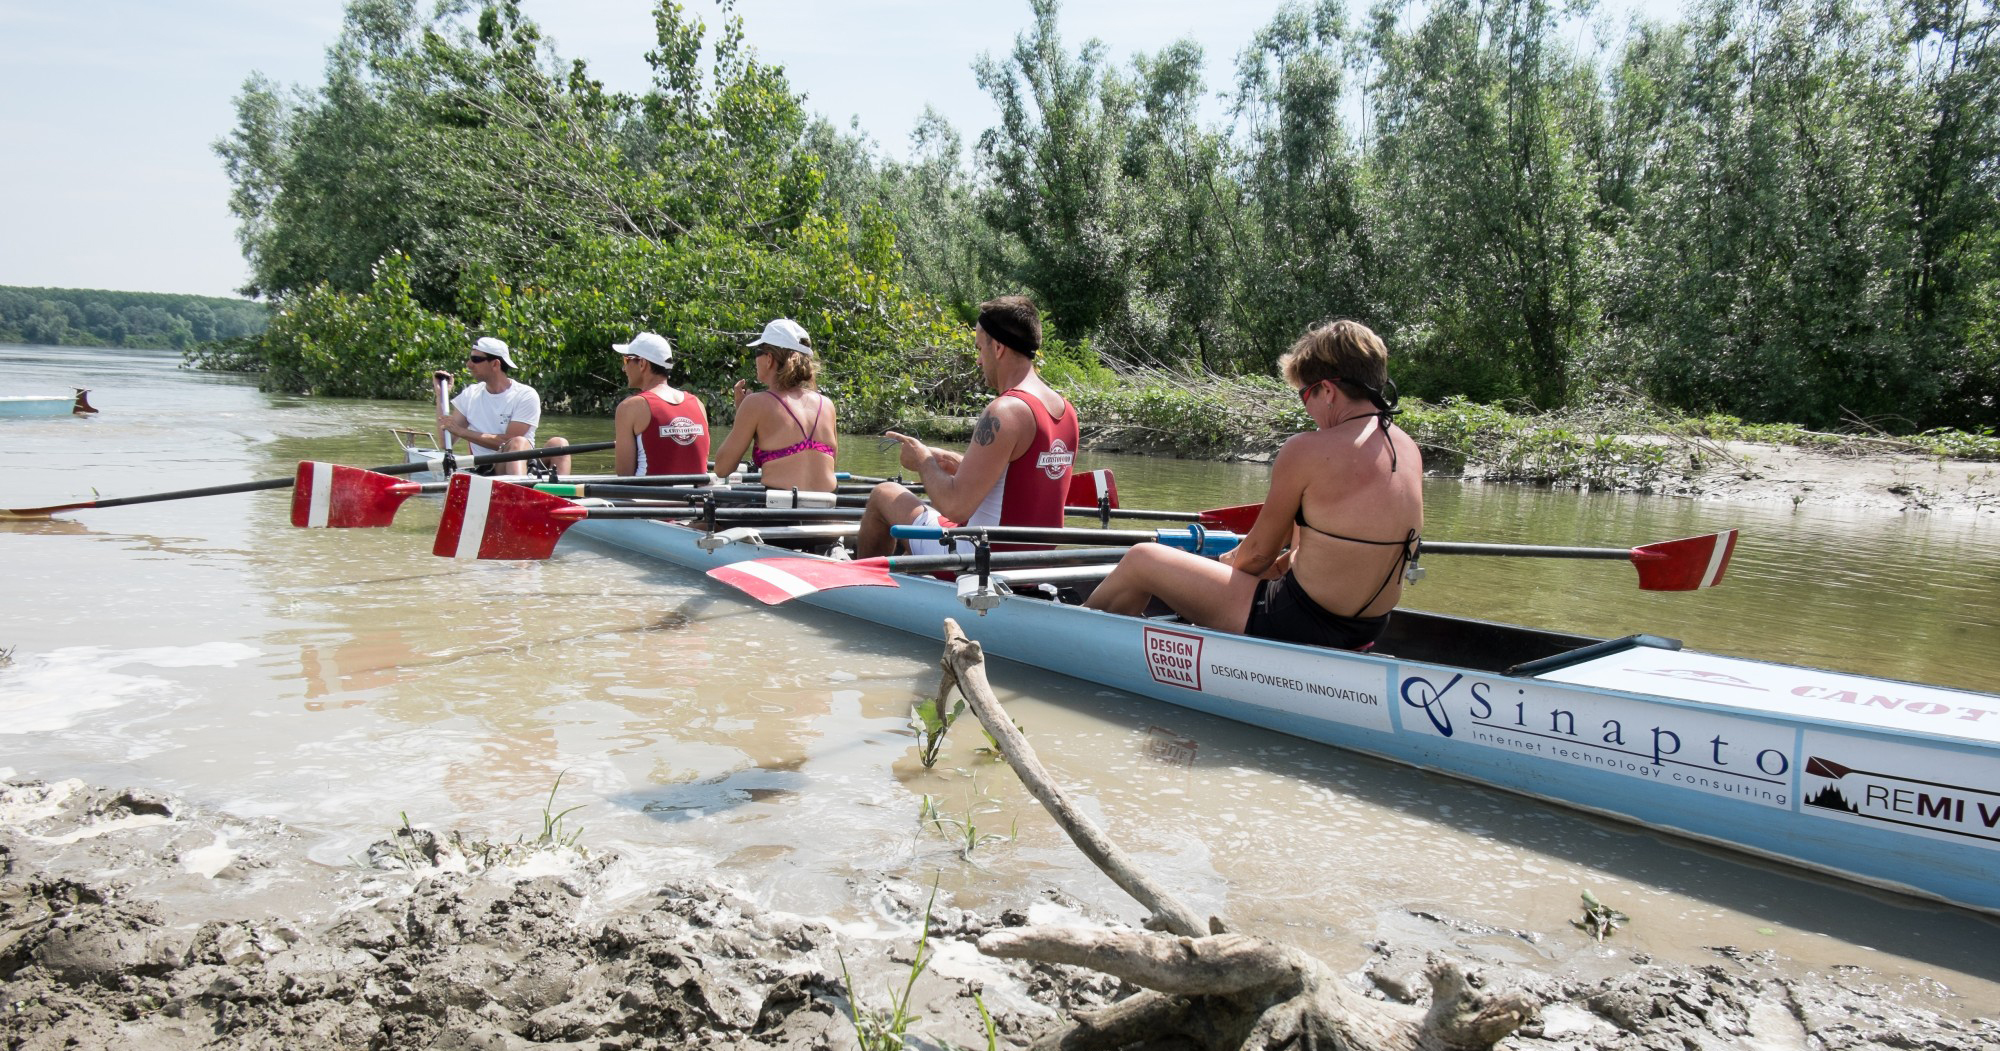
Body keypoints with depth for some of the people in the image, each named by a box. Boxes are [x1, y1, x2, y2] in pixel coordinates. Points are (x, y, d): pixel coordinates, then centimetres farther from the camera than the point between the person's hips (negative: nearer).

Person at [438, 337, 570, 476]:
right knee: (518, 443, -32)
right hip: (485, 472, 0)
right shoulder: (469, 395, 15)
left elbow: (507, 441, -8)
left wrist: (462, 432, -8)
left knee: (558, 443, -30)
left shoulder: (526, 395, 1)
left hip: (523, 465, 0)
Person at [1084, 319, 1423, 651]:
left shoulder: (1307, 450, -18)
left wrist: (1227, 562, 14)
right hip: (1370, 628, 9)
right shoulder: (1410, 450, 3)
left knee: (1141, 560, 3)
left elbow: (1258, 552, -7)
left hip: (1303, 626, -9)